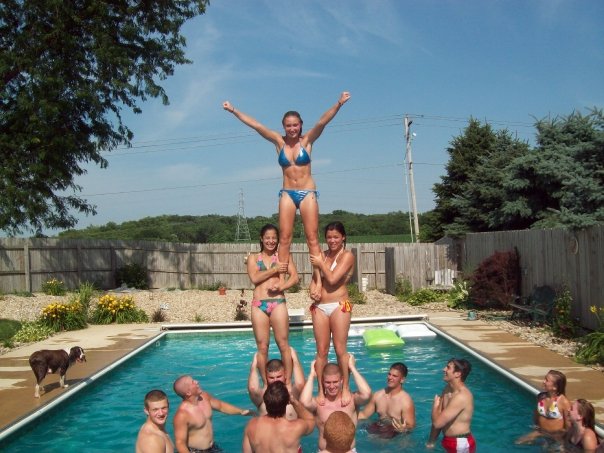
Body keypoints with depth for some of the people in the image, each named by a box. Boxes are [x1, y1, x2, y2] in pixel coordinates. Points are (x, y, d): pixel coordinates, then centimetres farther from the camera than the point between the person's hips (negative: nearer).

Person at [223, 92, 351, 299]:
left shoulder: (307, 140, 0)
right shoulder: (279, 142, 5)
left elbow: (322, 122, -14)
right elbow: (256, 125, 3)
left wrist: (338, 104, -28)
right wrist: (234, 111, 2)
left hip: (308, 193, -2)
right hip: (287, 194, 2)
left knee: (312, 239, -3)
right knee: (284, 238, -2)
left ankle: (318, 279, -4)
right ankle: (281, 277, -2)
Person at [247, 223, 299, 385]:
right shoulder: (254, 259, 12)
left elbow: (294, 277, -1)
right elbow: (255, 278, -5)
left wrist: (281, 287, -17)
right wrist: (275, 270, -8)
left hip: (278, 303, -1)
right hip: (259, 305, 1)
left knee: (283, 345, -1)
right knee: (262, 347, 3)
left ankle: (288, 383, 7)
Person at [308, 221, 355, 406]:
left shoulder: (347, 256, -3)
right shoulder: (322, 254, 13)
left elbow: (333, 279, -12)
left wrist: (321, 263, 0)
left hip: (339, 305, -4)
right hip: (319, 306, 5)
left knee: (340, 350, -3)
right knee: (321, 351, 5)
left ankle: (346, 389, 9)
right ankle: (321, 391, 11)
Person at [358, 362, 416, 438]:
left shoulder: (406, 401, -14)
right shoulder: (378, 395, 5)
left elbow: (410, 426, -15)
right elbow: (364, 414, 15)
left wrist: (403, 429, -38)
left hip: (395, 434, -5)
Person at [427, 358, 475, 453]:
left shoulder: (462, 396, -26)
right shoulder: (448, 389, 3)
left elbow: (438, 422, -28)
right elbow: (440, 420, 9)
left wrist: (435, 405, -10)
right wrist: (431, 442, 8)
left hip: (461, 444, -8)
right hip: (449, 442, 8)